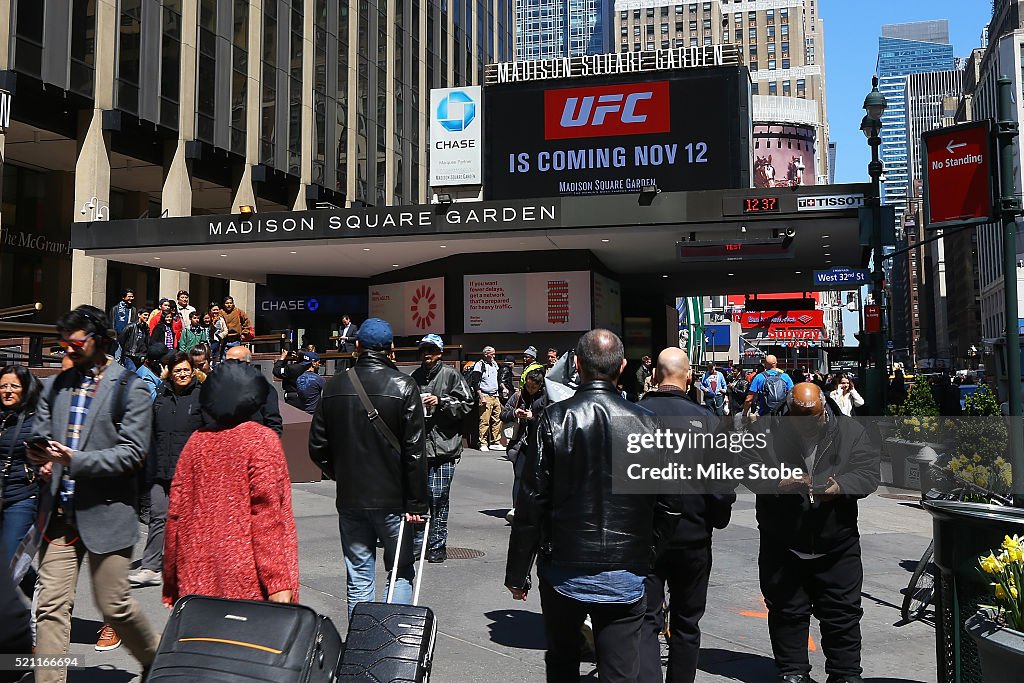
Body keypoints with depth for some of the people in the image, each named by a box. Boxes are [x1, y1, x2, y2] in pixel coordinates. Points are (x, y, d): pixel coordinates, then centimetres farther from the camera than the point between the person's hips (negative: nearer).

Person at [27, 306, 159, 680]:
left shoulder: (130, 389, -5)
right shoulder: (57, 386, 12)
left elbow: (132, 453, -11)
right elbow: (41, 435, 13)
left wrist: (75, 460, -21)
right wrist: (38, 452, -11)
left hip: (105, 512, -5)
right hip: (60, 512, 5)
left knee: (114, 605, 5)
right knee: (51, 605, 2)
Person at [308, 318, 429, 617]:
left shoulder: (335, 386, 2)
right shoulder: (403, 386, -10)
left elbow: (318, 448, 6)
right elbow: (415, 451, -13)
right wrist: (416, 502, -8)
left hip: (349, 499, 3)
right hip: (392, 498, -3)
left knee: (358, 578, 12)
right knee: (401, 572, 12)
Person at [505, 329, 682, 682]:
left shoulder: (555, 419, -12)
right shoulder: (645, 423, -7)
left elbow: (531, 502, -10)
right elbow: (665, 506, -3)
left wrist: (517, 574, 0)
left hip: (563, 571, 0)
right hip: (625, 577, 1)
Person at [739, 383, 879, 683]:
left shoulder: (850, 431, 1)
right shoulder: (766, 431, -4)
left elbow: (869, 472, -5)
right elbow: (748, 471, -9)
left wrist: (841, 486, -24)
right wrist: (778, 483, -26)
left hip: (837, 545, 1)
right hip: (782, 545, 0)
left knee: (842, 613, 9)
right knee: (787, 612, 9)